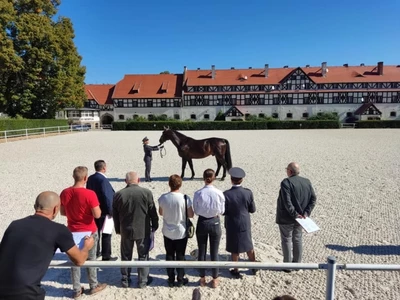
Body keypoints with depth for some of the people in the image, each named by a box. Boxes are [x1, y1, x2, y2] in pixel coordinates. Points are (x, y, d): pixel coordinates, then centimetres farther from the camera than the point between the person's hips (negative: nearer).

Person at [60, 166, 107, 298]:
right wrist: (98, 209, 0)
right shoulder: (90, 194, -23)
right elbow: (97, 215, -20)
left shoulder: (64, 193, -7)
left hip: (72, 231, 4)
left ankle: (77, 289, 24)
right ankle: (94, 286, 28)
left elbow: (62, 212, 5)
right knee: (90, 259, 13)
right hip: (89, 231, -4)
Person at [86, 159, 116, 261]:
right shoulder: (103, 180, -23)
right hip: (104, 211, -8)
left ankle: (96, 252, 32)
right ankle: (106, 256, 11)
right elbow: (106, 197, -24)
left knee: (96, 231, 19)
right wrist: (110, 211, -17)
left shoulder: (90, 178, 3)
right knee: (106, 234, 3)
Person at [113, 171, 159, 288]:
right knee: (143, 256, 13)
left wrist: (118, 229, 14)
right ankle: (143, 281, 21)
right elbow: (153, 212, -6)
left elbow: (115, 215, 2)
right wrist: (155, 226, 8)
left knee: (126, 256, 17)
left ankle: (125, 280, 28)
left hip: (126, 230, 2)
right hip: (143, 230, -2)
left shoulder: (118, 194, -6)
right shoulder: (146, 192, -12)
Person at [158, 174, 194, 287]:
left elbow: (161, 213, 3)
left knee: (169, 255, 17)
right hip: (181, 232, -2)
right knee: (180, 256, 14)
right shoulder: (185, 198, -19)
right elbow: (191, 215, -11)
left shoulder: (163, 198, -12)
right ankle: (180, 280, 25)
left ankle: (171, 280, 27)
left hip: (167, 232, 2)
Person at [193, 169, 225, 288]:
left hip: (202, 223, 0)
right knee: (214, 252, 14)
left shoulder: (198, 193, -15)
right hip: (215, 223, 0)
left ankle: (202, 279, 30)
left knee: (202, 251, 16)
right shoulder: (219, 193, -15)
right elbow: (222, 210, -5)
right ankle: (215, 280, 26)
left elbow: (196, 211, -6)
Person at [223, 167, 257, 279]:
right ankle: (254, 267, 41)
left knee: (234, 250, 15)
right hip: (245, 224, 3)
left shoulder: (226, 194, -22)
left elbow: (224, 212, -14)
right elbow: (252, 210, -6)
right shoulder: (248, 193, -15)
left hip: (232, 225, -3)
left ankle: (236, 271, 29)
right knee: (249, 246, 24)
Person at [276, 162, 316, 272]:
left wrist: (294, 214, -18)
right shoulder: (307, 182, 0)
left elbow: (287, 202, -27)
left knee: (286, 240, 8)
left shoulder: (286, 182, -20)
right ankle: (297, 263, 31)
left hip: (286, 218, -6)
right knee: (297, 239, 19)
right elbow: (313, 198, -2)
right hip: (300, 216, 6)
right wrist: (306, 213, -5)